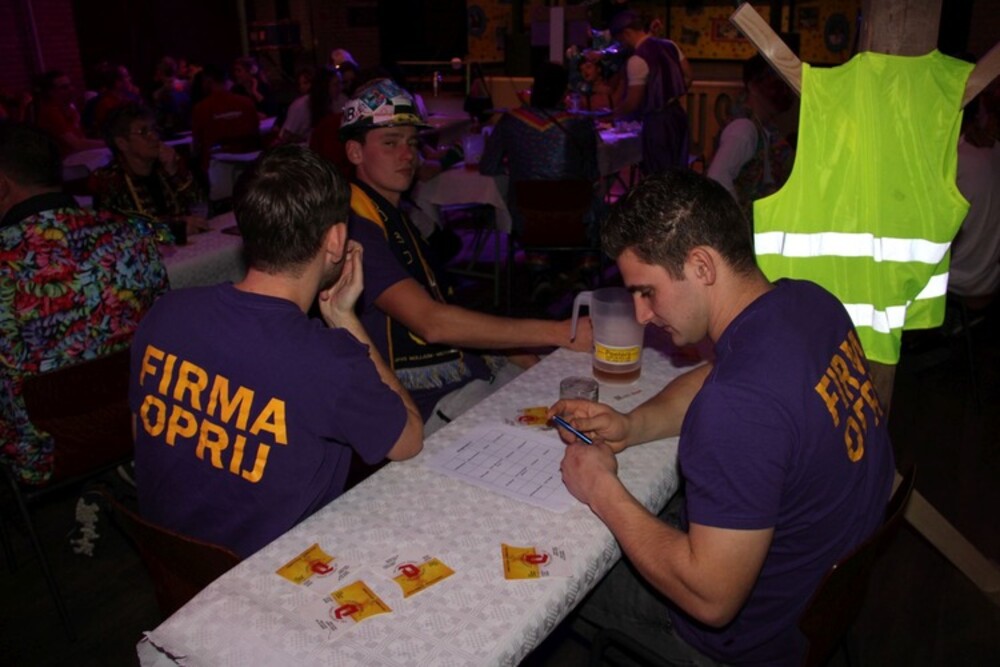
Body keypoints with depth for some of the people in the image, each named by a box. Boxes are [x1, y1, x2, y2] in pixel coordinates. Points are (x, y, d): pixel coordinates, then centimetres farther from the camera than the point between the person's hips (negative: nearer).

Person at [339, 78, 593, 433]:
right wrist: (560, 333, -27)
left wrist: (512, 354, 5)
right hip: (426, 402, -9)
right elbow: (430, 322, -27)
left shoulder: (395, 215, 16)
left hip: (471, 368, 9)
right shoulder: (355, 227, -16)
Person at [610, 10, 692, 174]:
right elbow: (688, 75, 11)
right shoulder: (670, 45, 5)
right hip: (677, 113, 8)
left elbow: (632, 102, -15)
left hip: (657, 121, -8)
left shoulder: (637, 60, -18)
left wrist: (614, 114, 2)